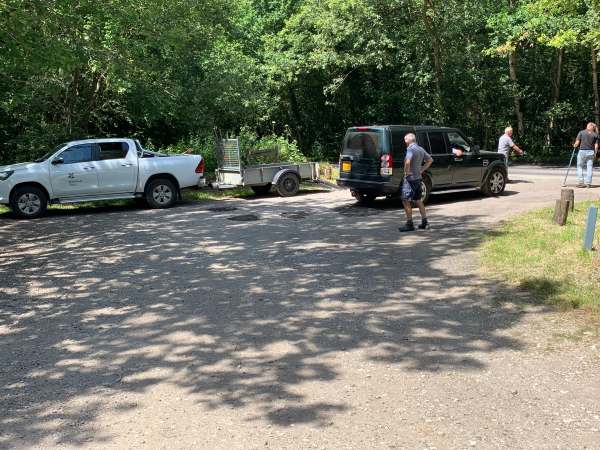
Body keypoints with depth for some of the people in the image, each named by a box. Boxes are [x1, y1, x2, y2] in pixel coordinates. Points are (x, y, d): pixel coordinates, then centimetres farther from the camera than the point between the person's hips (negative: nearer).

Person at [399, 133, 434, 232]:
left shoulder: (411, 149, -16)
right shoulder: (421, 149, 11)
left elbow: (407, 161, -33)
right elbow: (430, 159, 21)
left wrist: (406, 171, -18)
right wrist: (422, 170, 14)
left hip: (410, 178, -9)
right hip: (418, 177, 9)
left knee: (406, 201, -3)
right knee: (418, 200, 16)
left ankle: (409, 224, -2)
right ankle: (424, 222, 20)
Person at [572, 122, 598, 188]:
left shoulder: (581, 132, 0)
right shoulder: (595, 135, 5)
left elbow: (577, 142, -4)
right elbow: (596, 146, 0)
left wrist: (575, 146, 16)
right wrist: (595, 154, 11)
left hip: (582, 151, -1)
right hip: (591, 152, 1)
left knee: (580, 167, 8)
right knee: (589, 167, 6)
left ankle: (580, 182, 4)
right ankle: (588, 183, 4)